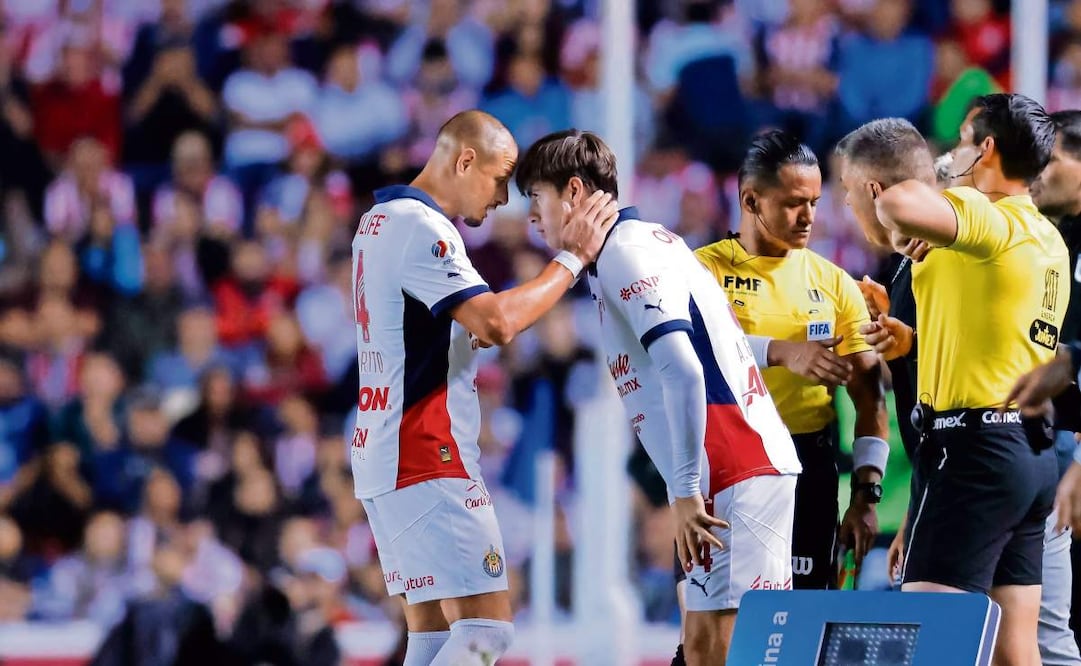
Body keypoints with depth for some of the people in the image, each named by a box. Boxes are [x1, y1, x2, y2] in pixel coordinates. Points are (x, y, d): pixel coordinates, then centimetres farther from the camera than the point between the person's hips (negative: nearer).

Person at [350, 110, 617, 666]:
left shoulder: (378, 222, 18)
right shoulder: (420, 228, -14)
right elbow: (497, 322, -25)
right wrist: (571, 258, -15)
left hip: (383, 452, 10)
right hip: (428, 459, -10)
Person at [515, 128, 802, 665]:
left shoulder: (625, 251, -10)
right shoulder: (634, 246, 21)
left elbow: (681, 369, -21)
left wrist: (685, 491, -22)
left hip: (735, 473, -10)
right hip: (730, 474, 10)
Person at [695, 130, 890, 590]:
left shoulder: (832, 283, 9)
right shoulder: (705, 270, 0)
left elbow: (868, 396, 8)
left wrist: (866, 493, -1)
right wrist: (785, 353, -33)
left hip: (810, 466, 2)